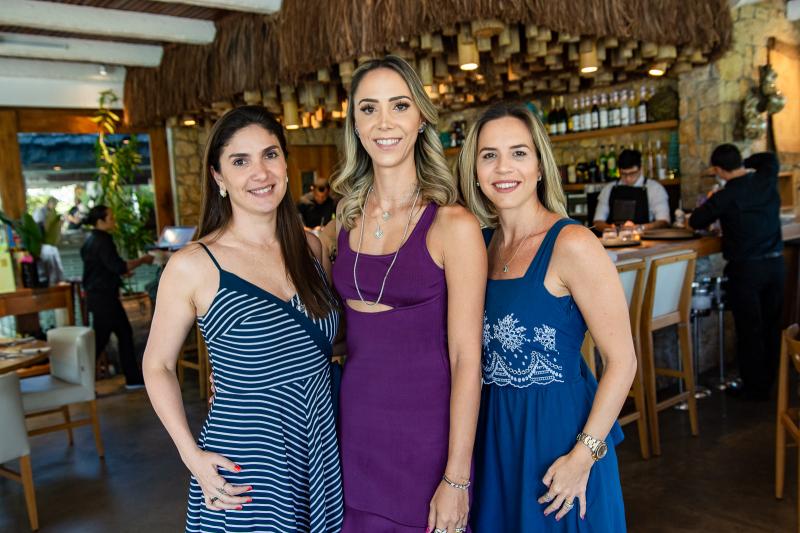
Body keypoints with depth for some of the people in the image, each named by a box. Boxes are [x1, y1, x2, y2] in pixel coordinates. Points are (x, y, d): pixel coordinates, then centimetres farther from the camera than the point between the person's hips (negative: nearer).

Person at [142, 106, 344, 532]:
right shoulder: (192, 266, -12)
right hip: (244, 471, -4)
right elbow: (158, 365, -3)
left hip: (324, 454, 5)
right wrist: (193, 457, -11)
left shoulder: (312, 246, 1)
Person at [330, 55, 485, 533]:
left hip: (425, 431, -5)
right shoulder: (349, 217, 3)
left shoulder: (454, 225, -14)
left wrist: (456, 480, -13)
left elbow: (466, 361, -14)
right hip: (355, 426, 5)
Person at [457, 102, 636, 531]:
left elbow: (621, 360, -15)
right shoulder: (480, 244, 2)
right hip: (495, 432, 6)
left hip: (559, 428, -5)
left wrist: (584, 454, -17)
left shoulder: (572, 245, -16)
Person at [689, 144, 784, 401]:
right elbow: (770, 158, 23)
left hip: (745, 268, -6)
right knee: (772, 325, 15)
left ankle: (755, 388, 13)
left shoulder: (725, 197, -15)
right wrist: (743, 166, 19)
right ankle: (770, 380, 27)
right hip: (775, 262, 6)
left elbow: (695, 222, -2)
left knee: (749, 329, 4)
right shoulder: (767, 179, 0)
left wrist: (711, 206, 17)